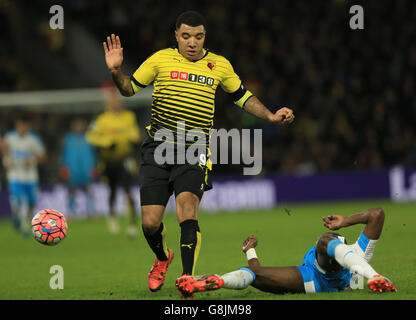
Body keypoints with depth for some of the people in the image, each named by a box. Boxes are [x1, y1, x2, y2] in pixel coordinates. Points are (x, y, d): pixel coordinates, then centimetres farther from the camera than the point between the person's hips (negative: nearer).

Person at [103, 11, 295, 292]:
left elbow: (243, 97, 19)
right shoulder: (161, 59, 4)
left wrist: (270, 116, 6)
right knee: (150, 223, -1)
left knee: (188, 208, -24)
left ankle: (187, 277, -23)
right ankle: (163, 258, 32)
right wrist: (116, 71, -8)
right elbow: (129, 89, 11)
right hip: (159, 146, 1)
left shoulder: (219, 65, 7)